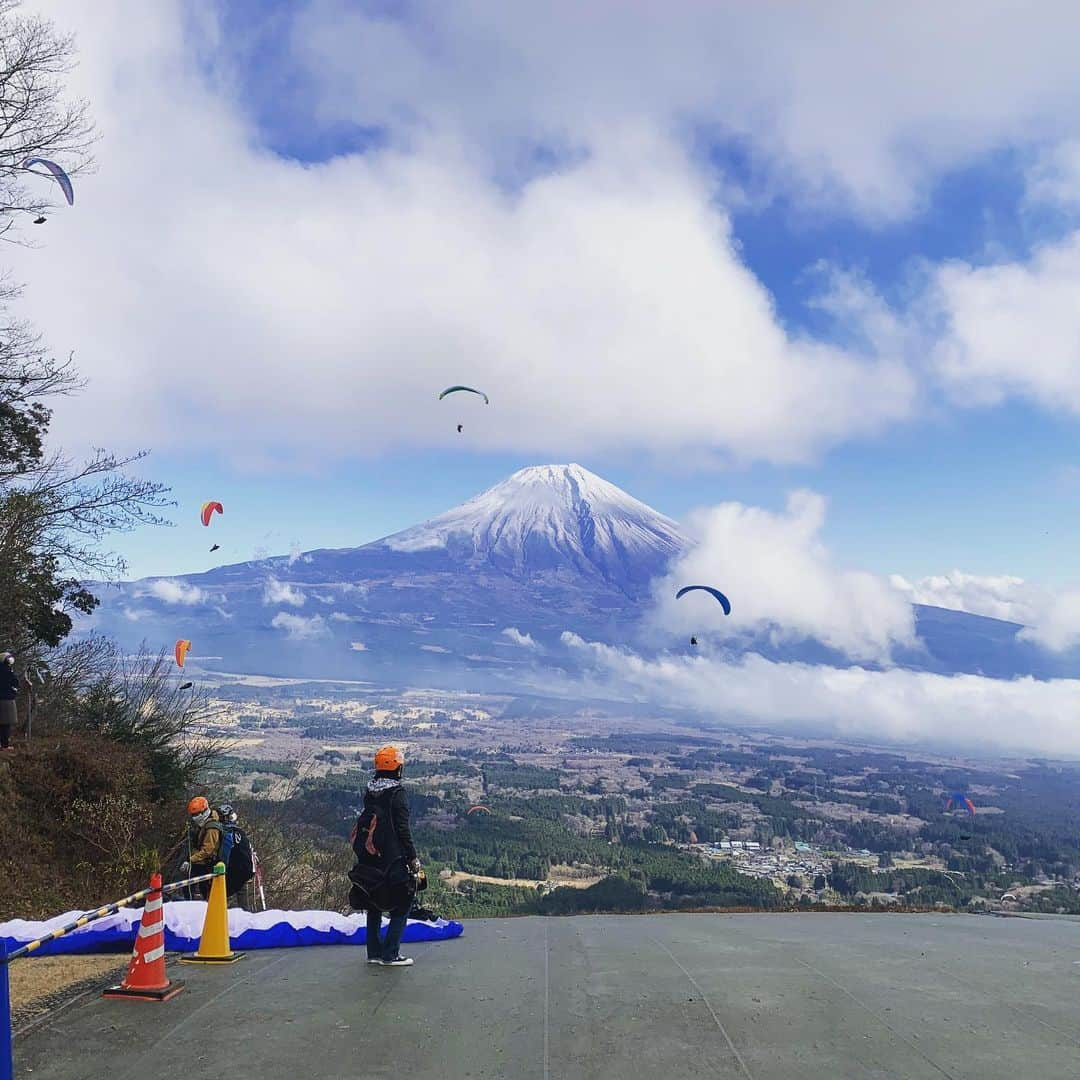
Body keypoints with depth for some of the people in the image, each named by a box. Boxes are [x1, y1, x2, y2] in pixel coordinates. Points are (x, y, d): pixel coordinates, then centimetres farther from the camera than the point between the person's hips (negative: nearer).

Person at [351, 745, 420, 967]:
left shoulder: (369, 792, 8)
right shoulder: (397, 793, -13)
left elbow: (363, 824, 14)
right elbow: (403, 829, -15)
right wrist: (413, 858, -9)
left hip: (368, 858, 8)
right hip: (392, 860, -7)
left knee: (374, 905, 16)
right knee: (401, 905, 1)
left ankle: (374, 952, 20)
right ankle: (390, 954, -3)